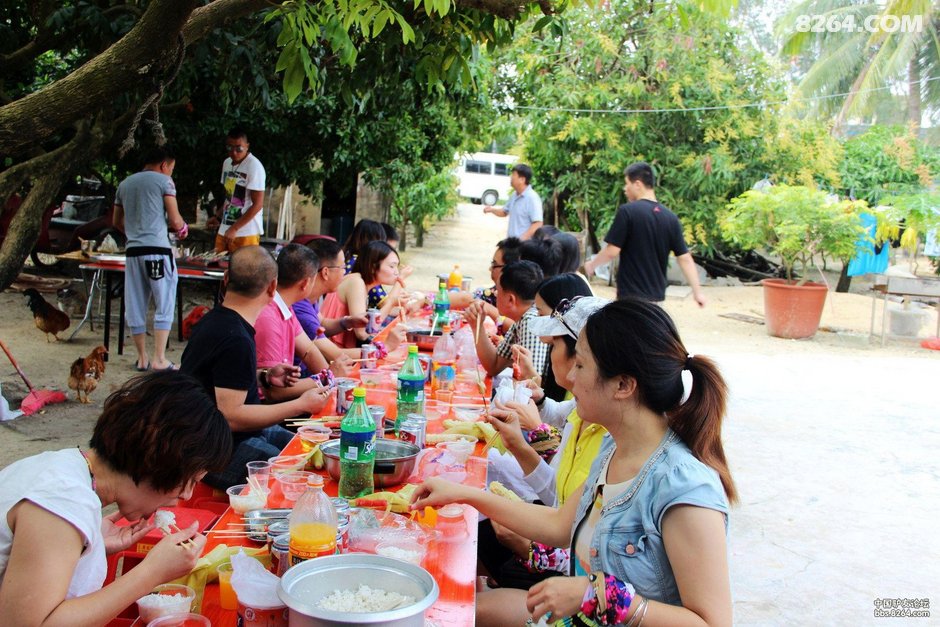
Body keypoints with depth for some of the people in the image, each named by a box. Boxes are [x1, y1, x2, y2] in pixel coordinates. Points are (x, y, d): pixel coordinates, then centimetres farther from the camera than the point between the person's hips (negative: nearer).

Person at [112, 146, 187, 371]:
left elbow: (117, 222, 23)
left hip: (133, 251, 6)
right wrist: (182, 228, 16)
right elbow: (175, 220, -5)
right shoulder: (164, 181, 1)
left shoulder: (124, 184, 18)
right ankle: (159, 359, -4)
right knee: (164, 305, 1)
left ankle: (142, 358, 15)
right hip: (158, 250, -5)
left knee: (135, 307, 10)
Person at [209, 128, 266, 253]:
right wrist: (218, 217, 10)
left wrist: (234, 229, -16)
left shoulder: (254, 166, -12)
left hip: (246, 232, -7)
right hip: (225, 230, 7)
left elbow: (258, 204, -15)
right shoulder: (227, 163, 13)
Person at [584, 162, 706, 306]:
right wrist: (697, 290, 8)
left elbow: (612, 252, -13)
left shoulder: (627, 211, -12)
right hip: (657, 295, 6)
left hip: (631, 296, -6)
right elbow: (684, 258, 3)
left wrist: (591, 265, 6)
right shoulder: (670, 217, 5)